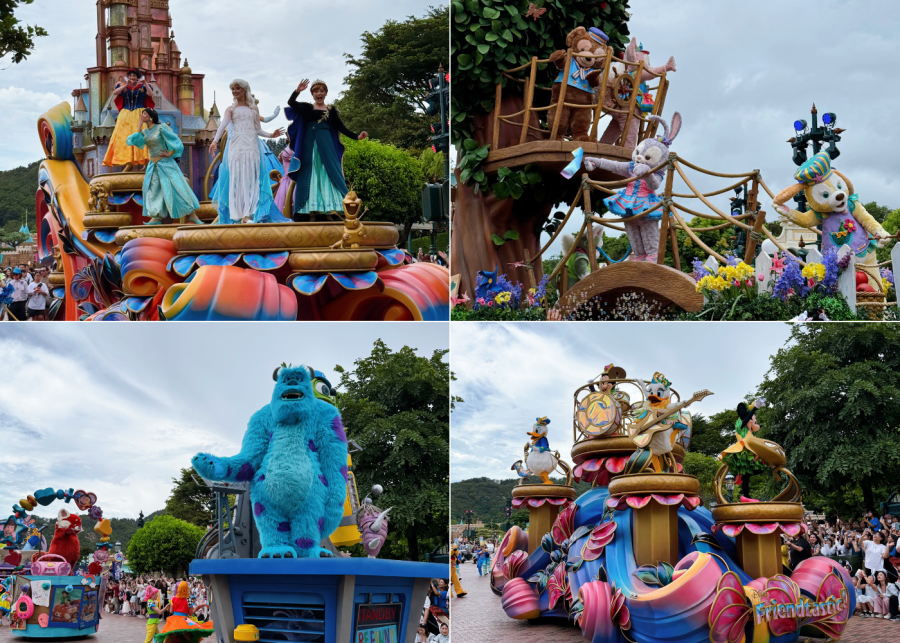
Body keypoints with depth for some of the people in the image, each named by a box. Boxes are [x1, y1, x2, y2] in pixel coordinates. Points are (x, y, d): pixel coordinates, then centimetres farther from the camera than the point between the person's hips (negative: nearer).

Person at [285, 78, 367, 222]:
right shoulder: (306, 107, 9)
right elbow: (291, 103, -4)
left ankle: (332, 209, -11)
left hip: (326, 145, 0)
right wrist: (297, 91, -20)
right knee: (310, 176, -1)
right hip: (310, 146, 0)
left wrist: (356, 136, 1)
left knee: (330, 173, -7)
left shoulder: (331, 110, 12)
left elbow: (341, 127, 11)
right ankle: (311, 212, -2)